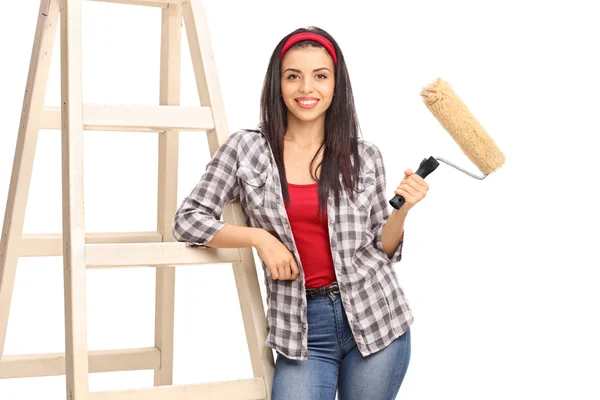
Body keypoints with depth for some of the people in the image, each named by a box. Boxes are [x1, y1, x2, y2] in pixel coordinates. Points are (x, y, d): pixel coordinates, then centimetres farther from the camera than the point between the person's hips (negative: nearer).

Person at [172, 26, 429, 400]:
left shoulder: (365, 156, 2)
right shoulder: (246, 148, -1)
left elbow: (382, 249, 9)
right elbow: (188, 219, -1)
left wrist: (402, 209, -9)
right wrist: (258, 236, -11)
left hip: (375, 318, 1)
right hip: (301, 326, -1)